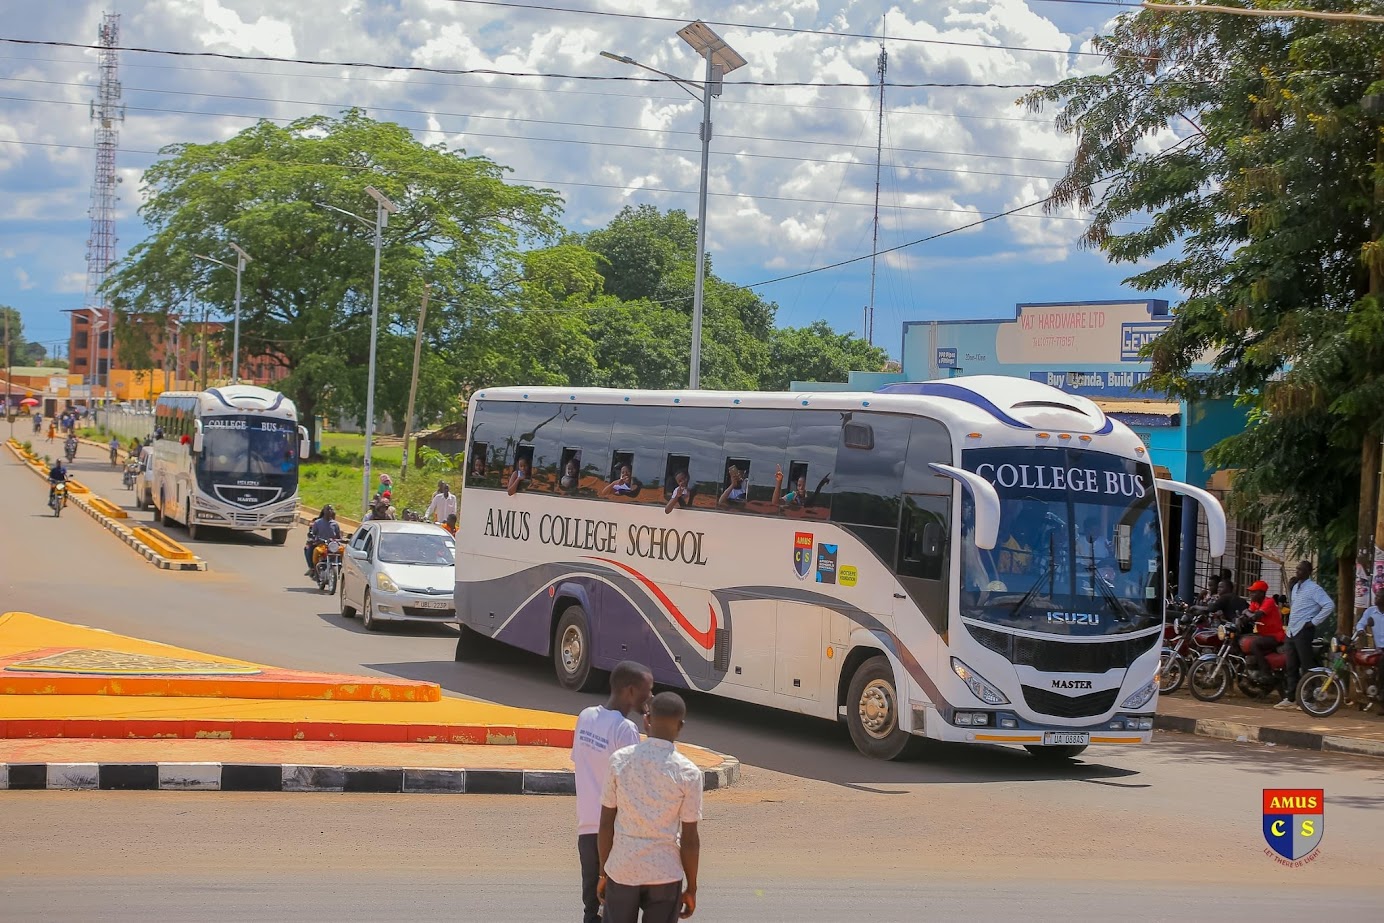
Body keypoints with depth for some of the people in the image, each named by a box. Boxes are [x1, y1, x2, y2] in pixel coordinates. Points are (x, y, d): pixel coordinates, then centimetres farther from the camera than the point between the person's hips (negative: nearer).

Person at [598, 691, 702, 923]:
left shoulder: (620, 760, -6)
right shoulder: (688, 773, -10)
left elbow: (606, 824, -2)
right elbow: (689, 839, -7)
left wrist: (603, 872, 10)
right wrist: (691, 888, 4)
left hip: (622, 871, 2)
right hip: (665, 875, -1)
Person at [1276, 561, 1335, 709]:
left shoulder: (1313, 588, -10)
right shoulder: (1296, 587, 16)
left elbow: (1329, 606, -18)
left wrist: (1314, 622, -16)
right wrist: (1291, 586, 14)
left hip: (1304, 631, -9)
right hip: (1292, 631, 9)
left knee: (1306, 666, -7)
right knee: (1291, 667, 10)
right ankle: (1290, 698, 14)